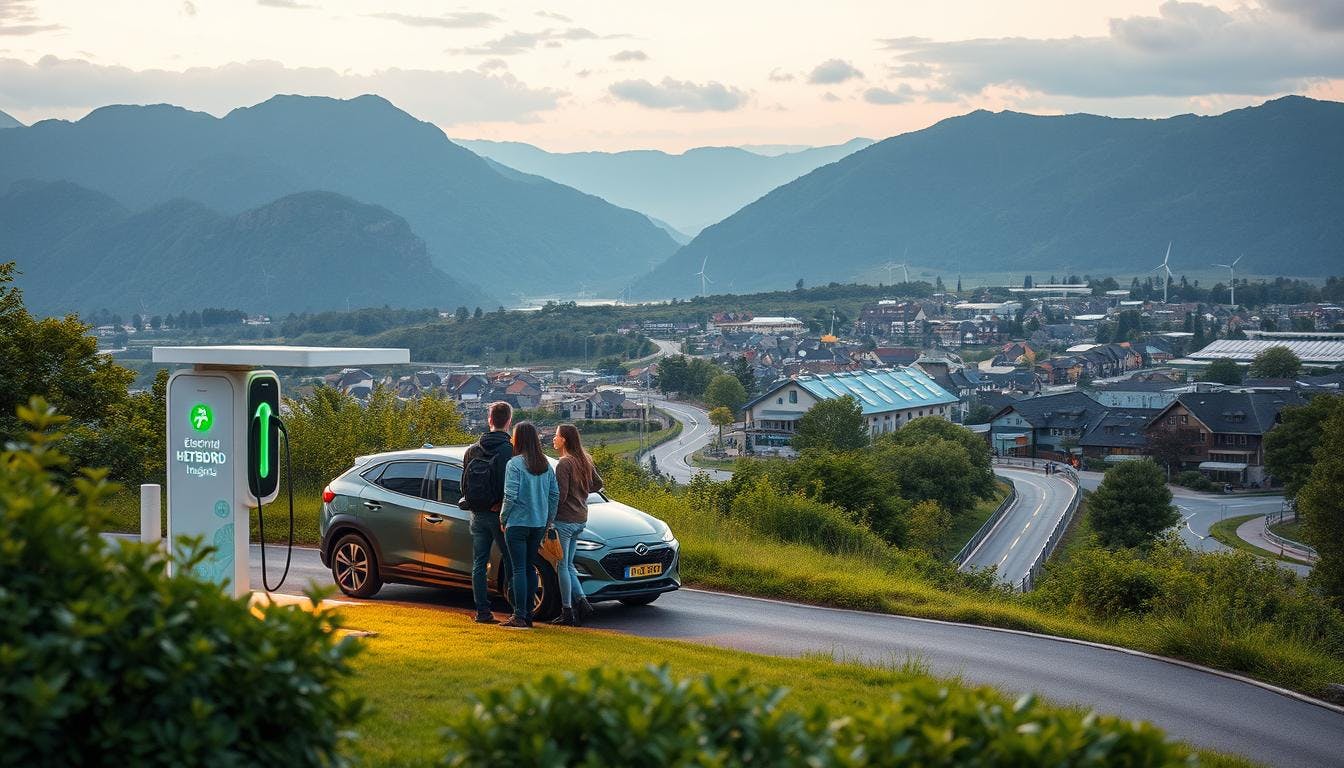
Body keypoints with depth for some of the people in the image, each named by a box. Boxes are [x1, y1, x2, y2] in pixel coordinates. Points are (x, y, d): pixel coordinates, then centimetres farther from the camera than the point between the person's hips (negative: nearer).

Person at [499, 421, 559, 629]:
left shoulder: (515, 464, -13)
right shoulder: (545, 464, 7)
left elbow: (510, 495, -17)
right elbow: (555, 493, 9)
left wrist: (503, 517, -4)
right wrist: (549, 519, 17)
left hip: (518, 523, -6)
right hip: (539, 524, 6)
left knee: (519, 569, -5)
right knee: (530, 568, 13)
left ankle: (520, 616, -7)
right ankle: (528, 614, 16)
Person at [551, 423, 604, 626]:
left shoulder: (564, 463, -16)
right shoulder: (584, 460, 9)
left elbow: (560, 495, -19)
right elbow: (598, 484, 21)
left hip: (564, 520, -8)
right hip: (581, 519, 8)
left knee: (562, 566, 0)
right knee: (568, 565, 16)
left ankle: (567, 612, 2)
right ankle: (582, 601, 4)